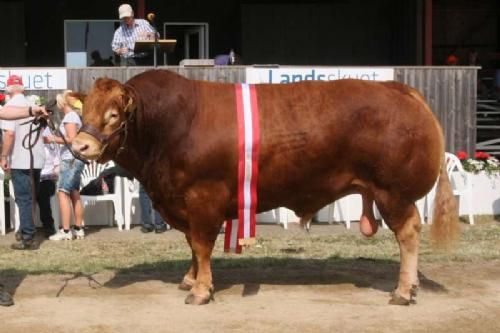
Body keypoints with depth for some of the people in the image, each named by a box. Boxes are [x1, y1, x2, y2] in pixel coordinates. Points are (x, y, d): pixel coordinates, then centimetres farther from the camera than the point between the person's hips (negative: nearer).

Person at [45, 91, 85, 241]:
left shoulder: (70, 116, -11)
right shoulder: (75, 116, 17)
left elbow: (72, 139, -19)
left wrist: (53, 139, -12)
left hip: (70, 159, -10)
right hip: (74, 159, 10)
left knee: (63, 193, -10)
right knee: (74, 194, 10)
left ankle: (65, 231, -12)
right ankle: (78, 229, 12)